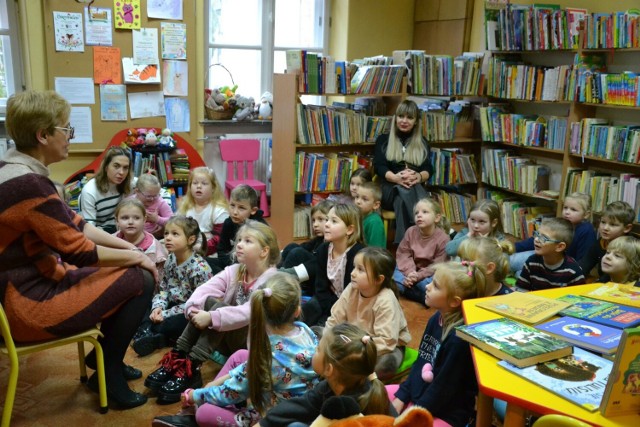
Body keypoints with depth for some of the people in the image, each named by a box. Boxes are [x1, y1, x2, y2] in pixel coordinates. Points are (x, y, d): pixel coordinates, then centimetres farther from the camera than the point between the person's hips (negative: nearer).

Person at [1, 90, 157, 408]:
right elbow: (79, 252, -22)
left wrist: (129, 247, 3)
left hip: (27, 283, 10)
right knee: (141, 280, -9)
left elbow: (74, 224, 9)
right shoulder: (29, 184, -27)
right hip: (29, 302, -10)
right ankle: (109, 376, 7)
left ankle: (102, 356, 25)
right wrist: (136, 257, -7)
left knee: (129, 270, 15)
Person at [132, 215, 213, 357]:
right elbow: (163, 289, 7)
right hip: (174, 305, 8)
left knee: (165, 326, -31)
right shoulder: (171, 260, 0)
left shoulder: (199, 268, -22)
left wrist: (166, 314, -21)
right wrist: (158, 307, -15)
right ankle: (146, 332, -22)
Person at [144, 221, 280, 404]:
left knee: (218, 308, -28)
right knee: (209, 302, -21)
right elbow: (204, 289, -13)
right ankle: (176, 358, -20)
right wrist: (193, 309, -32)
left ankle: (190, 370, -30)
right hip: (228, 340, 6)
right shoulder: (233, 272, 2)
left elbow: (249, 313, -32)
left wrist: (211, 317, -39)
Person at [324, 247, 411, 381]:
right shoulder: (351, 290, -14)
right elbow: (334, 321, -6)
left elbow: (386, 342, -33)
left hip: (388, 346, -5)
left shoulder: (386, 301, -29)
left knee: (384, 363, -39)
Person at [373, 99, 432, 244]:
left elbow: (428, 169, 6)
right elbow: (379, 167, 0)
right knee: (403, 193, -39)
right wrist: (396, 178, -23)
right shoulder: (383, 140, 15)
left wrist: (418, 176, -21)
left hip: (415, 188, 1)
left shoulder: (422, 143, 20)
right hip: (390, 189, -1)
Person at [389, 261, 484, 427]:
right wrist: (401, 397, 5)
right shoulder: (436, 319, 0)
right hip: (417, 394, 9)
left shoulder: (459, 338, -26)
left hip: (445, 414, -9)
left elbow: (443, 389, -22)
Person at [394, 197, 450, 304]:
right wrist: (410, 272, -25)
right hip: (411, 270, 3)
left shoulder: (443, 238, -13)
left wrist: (419, 276, -27)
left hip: (430, 274, -3)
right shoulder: (410, 232, -3)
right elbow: (403, 254, -6)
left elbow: (438, 265, -16)